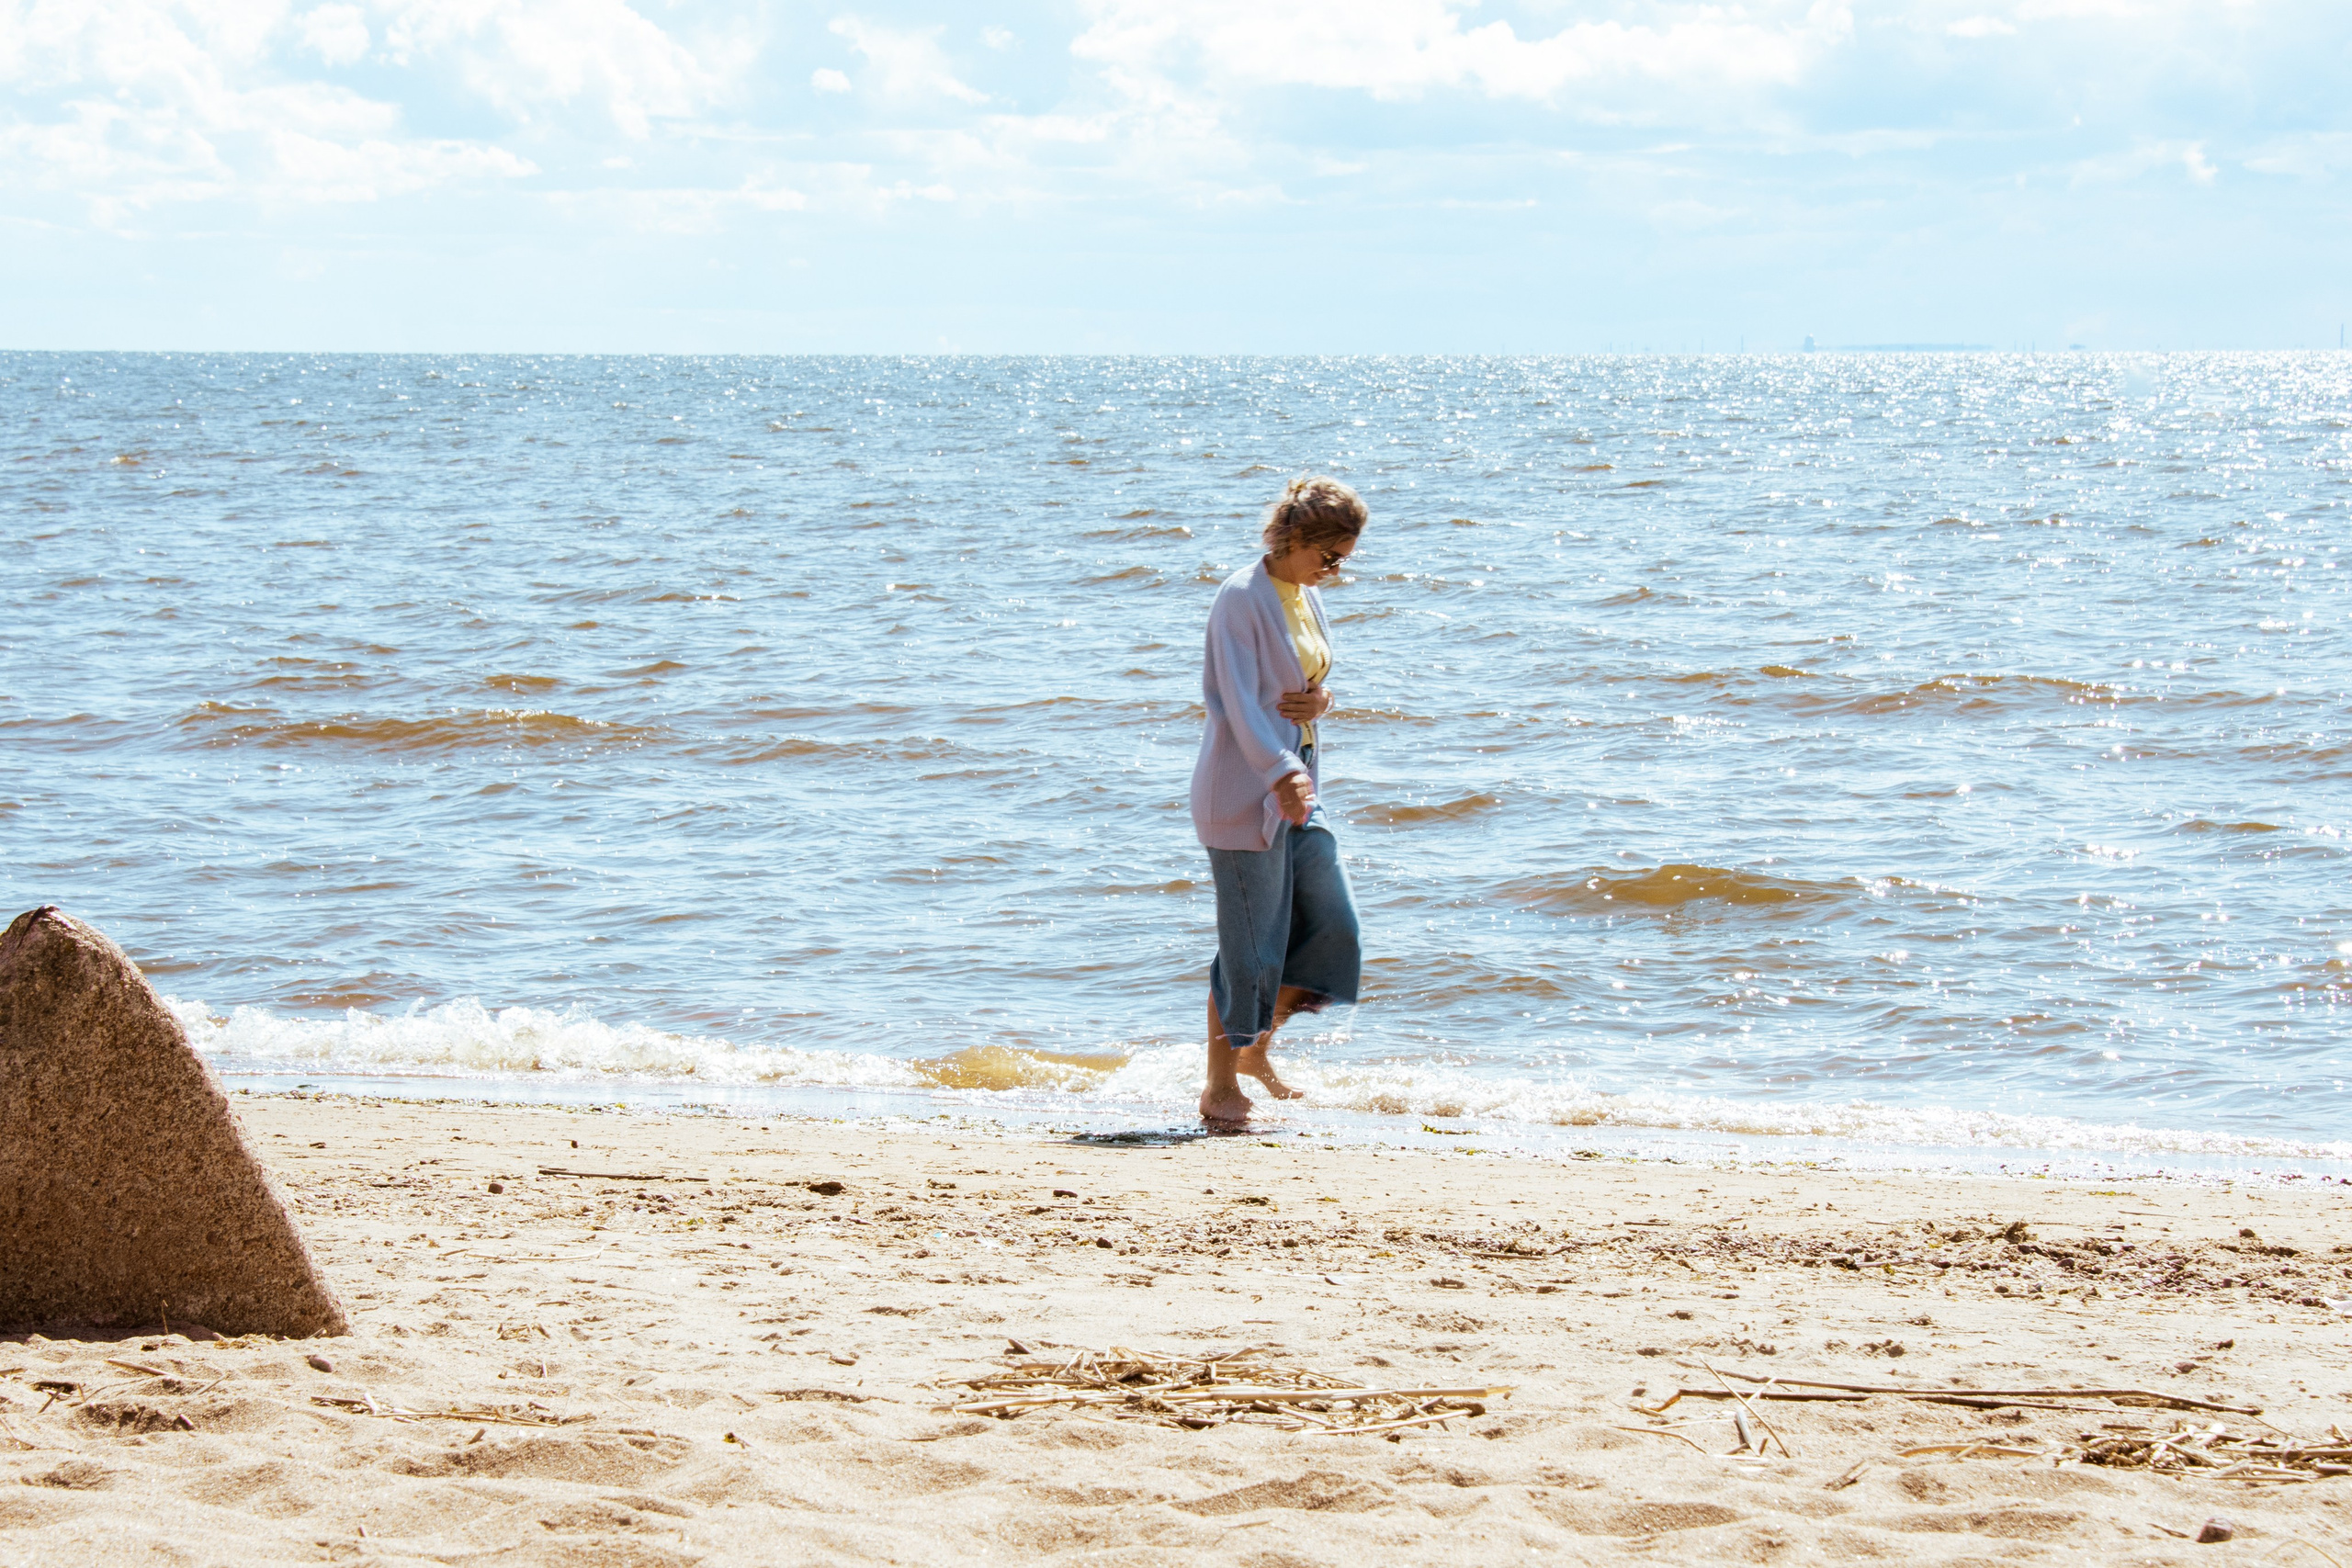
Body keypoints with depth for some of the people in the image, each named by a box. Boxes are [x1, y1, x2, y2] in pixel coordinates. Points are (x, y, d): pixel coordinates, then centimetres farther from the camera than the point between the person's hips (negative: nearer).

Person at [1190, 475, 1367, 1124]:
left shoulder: (1308, 600, 12)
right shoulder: (1241, 597, -13)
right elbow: (1239, 698, -22)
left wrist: (1321, 700, -4)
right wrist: (1281, 773, -35)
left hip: (1296, 788, 8)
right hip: (1246, 792, -8)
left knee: (1331, 927, 5)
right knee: (1251, 943, -5)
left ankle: (1255, 1049, 22)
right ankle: (1219, 1088, 7)